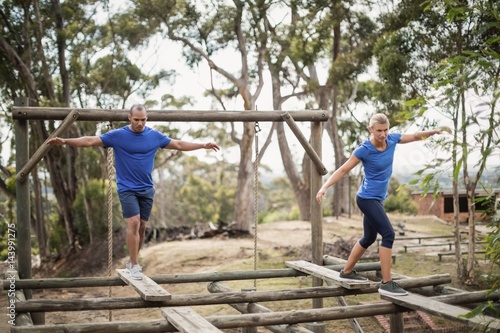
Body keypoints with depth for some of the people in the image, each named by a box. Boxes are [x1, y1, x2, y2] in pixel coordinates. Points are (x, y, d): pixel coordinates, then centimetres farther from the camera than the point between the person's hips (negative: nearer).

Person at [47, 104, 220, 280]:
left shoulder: (155, 136, 1)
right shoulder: (117, 135, -8)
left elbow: (179, 144, 11)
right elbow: (90, 141, -9)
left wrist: (203, 145, 11)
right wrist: (64, 141, -19)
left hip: (147, 189, 4)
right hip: (127, 189, -4)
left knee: (141, 226, 8)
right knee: (133, 223, -16)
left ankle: (132, 262, 24)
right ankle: (134, 265, -6)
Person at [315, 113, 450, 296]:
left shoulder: (392, 139, -3)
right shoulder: (364, 150, -19)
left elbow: (415, 136, 13)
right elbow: (343, 170, -15)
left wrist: (434, 131, 2)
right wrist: (325, 187, -24)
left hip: (376, 199, 8)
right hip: (368, 199, -8)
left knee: (369, 238, 19)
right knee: (388, 234, -17)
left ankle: (347, 272, 35)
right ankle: (386, 283, -14)